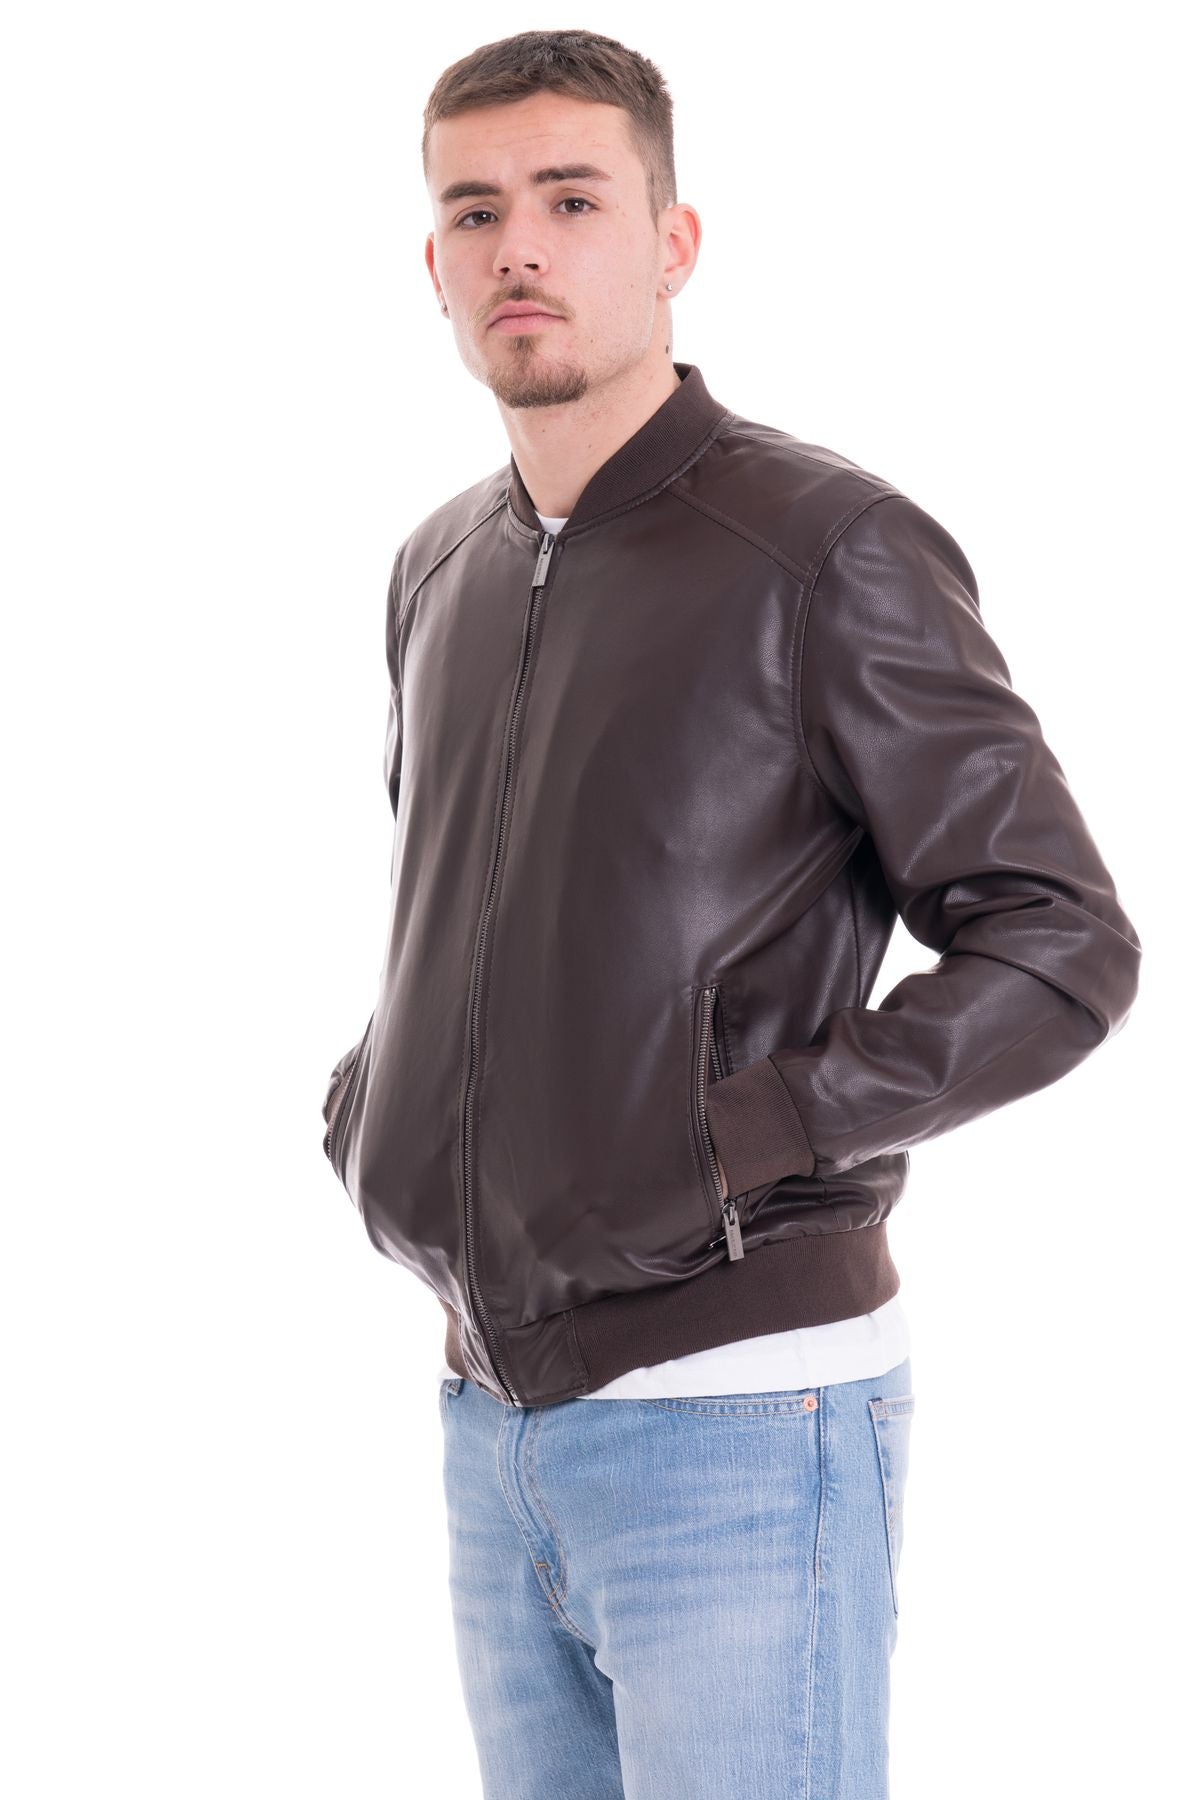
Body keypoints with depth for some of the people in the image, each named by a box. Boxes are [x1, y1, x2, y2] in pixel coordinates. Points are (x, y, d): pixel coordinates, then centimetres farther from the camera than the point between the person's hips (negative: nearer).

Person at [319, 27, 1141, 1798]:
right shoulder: (442, 572, 11)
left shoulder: (826, 546, -9)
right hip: (494, 1412, 7)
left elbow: (1063, 947, -12)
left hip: (737, 1413, -6)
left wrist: (739, 1141, -18)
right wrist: (370, 1097, 9)